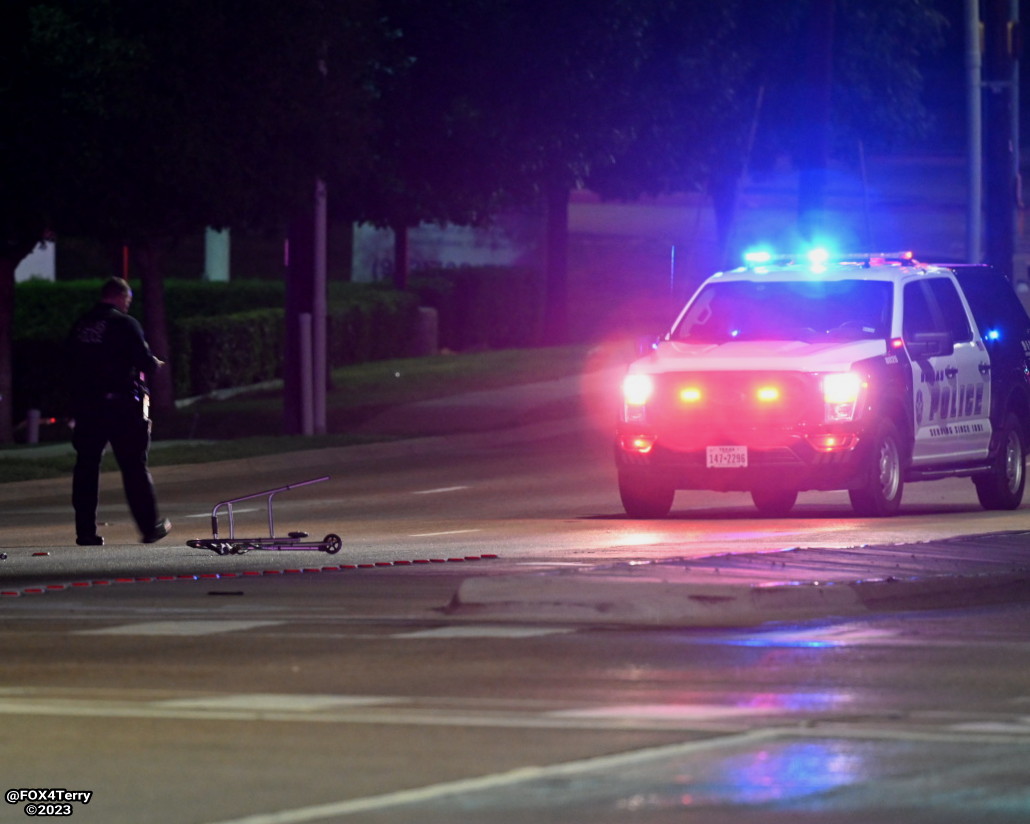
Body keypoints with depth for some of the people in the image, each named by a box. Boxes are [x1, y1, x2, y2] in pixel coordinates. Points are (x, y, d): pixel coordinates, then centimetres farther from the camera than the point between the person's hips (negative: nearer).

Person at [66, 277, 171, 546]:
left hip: (85, 402, 4)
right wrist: (155, 365, 10)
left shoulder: (80, 326, 9)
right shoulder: (125, 324, -8)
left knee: (86, 466, 7)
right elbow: (145, 361, -11)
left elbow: (72, 362, 15)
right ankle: (150, 526, 9)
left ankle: (85, 531, 3)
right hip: (122, 403, -4)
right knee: (134, 467, 4)